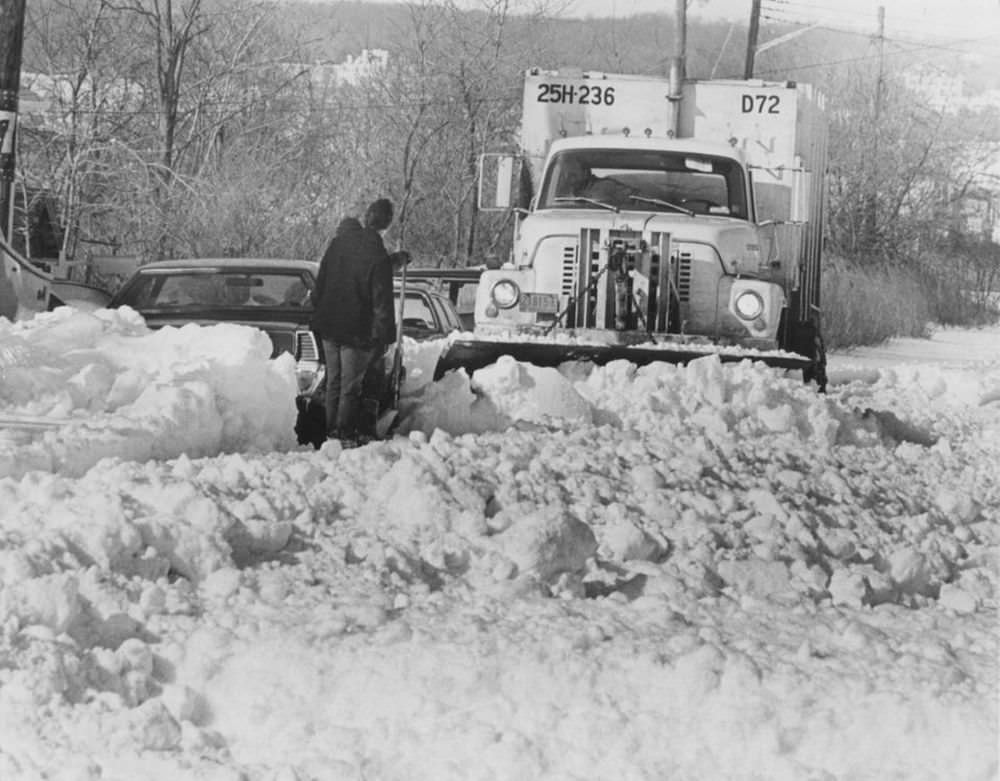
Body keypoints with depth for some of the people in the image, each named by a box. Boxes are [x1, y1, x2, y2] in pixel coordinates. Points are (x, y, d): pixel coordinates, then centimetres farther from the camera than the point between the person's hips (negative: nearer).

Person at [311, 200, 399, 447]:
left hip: (328, 326, 6)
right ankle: (344, 433, 9)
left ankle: (332, 430, 22)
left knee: (334, 381, 16)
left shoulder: (338, 243, -2)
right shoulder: (379, 259, -19)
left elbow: (320, 282, 9)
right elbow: (382, 303, -16)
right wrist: (383, 336, -8)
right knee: (350, 385, 5)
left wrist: (321, 314, 20)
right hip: (357, 331, -6)